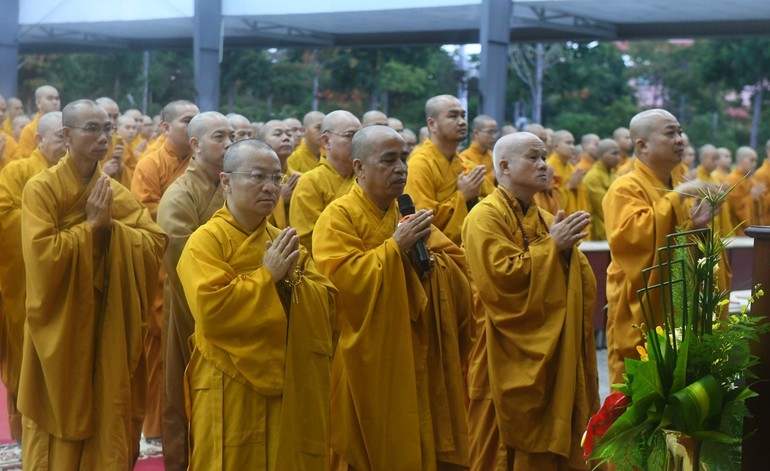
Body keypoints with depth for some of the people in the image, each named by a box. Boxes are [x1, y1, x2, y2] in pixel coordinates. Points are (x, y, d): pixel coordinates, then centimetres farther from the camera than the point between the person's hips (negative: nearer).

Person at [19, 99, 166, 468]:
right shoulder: (40, 189, -9)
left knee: (109, 427, 8)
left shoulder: (118, 194, 7)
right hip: (61, 327, -4)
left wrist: (110, 227, -15)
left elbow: (156, 243, -3)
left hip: (110, 325, 4)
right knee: (60, 429, 3)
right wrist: (91, 226, -16)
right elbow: (42, 254, -20)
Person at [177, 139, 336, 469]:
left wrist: (292, 279, -12)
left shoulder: (284, 241, 13)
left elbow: (327, 304, 6)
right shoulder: (206, 241, -7)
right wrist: (267, 275, -16)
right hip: (231, 393, -6)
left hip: (287, 389, 6)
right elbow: (210, 309, -22)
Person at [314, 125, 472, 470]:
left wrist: (430, 256, -8)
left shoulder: (408, 213, 13)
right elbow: (344, 278, -21)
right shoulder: (338, 217, -7)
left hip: (416, 362, 6)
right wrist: (396, 246, -19)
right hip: (367, 367, -6)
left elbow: (458, 262, 13)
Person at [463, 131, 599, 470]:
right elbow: (501, 276, -22)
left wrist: (568, 248, -8)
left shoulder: (544, 219, 15)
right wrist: (552, 245, -16)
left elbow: (583, 284, 11)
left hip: (552, 358, 7)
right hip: (509, 363, -7)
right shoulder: (485, 217, -8)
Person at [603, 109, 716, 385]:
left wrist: (694, 225, 4)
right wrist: (676, 197, -24)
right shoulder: (625, 188, -10)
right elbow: (628, 235, -29)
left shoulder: (673, 190, 17)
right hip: (639, 317, -8)